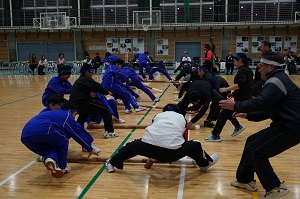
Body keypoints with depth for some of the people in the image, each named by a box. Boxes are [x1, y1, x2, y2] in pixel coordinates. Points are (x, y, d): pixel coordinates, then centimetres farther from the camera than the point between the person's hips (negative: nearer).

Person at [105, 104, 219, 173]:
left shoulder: (158, 115, 31)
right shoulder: (182, 118, 29)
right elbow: (184, 140, 41)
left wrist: (151, 157, 59)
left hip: (149, 147, 2)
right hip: (171, 152, -2)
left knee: (133, 146, 31)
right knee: (195, 145, 22)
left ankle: (112, 163, 41)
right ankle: (205, 163, 44)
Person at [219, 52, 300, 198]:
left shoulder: (277, 81, -17)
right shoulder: (277, 79, 17)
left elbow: (260, 102, -29)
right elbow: (268, 109, 18)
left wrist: (236, 106, -18)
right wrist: (248, 115, 11)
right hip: (286, 124, 10)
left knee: (255, 151, -10)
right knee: (251, 142, 14)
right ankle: (246, 180, 25)